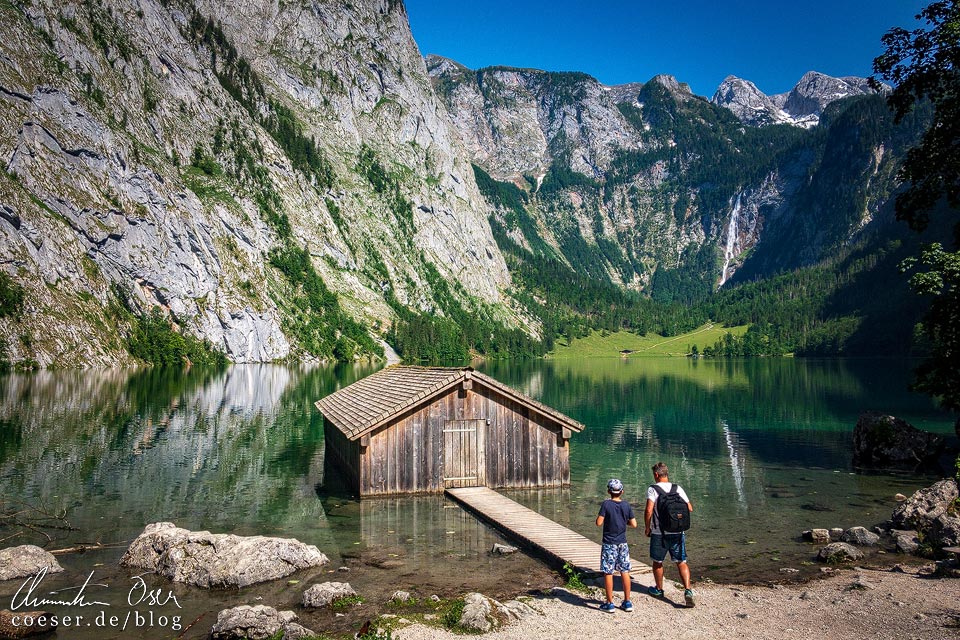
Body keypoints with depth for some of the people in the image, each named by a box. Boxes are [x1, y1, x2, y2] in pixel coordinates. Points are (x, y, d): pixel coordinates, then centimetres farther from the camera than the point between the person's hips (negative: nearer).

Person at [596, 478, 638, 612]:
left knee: (608, 573, 3)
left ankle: (610, 603, 7)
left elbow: (599, 523, -16)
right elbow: (634, 524, 1)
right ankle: (627, 602, 17)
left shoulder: (606, 504, -12)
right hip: (622, 543, 4)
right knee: (625, 571, 12)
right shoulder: (626, 505, -1)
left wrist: (599, 515, 4)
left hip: (609, 543, -4)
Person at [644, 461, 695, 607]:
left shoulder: (653, 489, -9)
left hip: (659, 533, -3)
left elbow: (649, 510, -18)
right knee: (681, 562, 8)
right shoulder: (678, 488, 3)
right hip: (678, 532, 3)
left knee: (657, 562, 16)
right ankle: (688, 590, -7)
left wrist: (647, 528, -5)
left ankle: (659, 589, 30)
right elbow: (689, 508, 3)